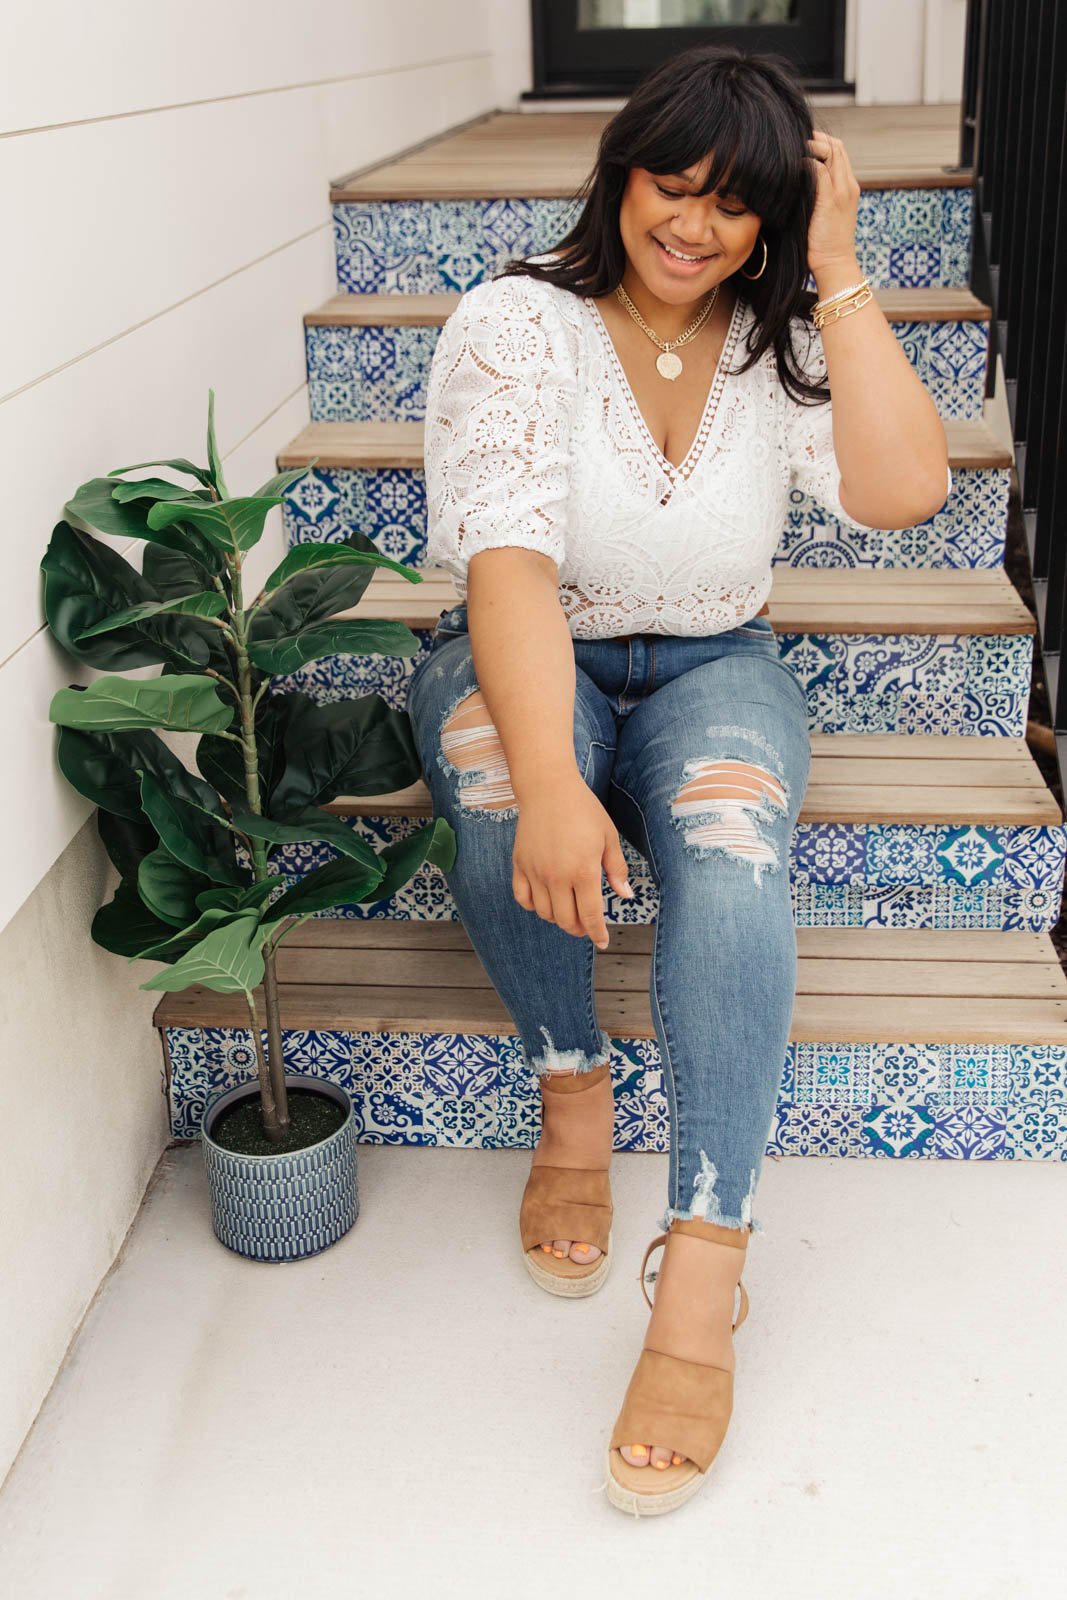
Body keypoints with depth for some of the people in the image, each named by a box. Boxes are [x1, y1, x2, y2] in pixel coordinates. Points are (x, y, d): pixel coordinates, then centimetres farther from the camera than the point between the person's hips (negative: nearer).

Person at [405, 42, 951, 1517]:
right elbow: (508, 559, -28)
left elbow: (904, 493, -20)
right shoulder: (516, 325, -13)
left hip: (714, 671, 1)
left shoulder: (784, 340, -3)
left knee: (729, 848, -33)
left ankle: (700, 1291, -34)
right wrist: (550, 781, -42)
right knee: (495, 775, -38)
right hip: (531, 662, -1)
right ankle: (573, 1092, -13)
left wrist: (837, 275, -19)